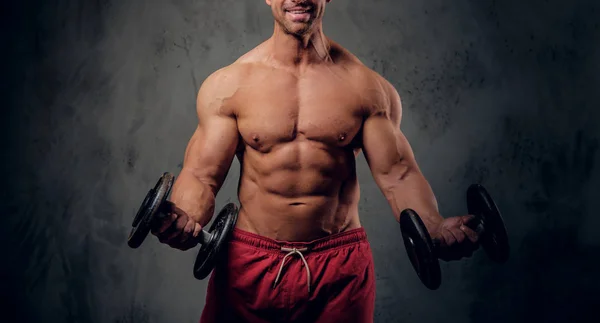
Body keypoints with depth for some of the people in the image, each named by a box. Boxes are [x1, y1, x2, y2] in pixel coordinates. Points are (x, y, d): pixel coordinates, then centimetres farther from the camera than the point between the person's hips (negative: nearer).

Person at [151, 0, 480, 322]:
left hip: (342, 266, 1)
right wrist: (184, 220, -27)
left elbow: (397, 174, -4)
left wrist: (434, 227, -22)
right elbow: (201, 174, -6)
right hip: (250, 261, 0)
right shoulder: (228, 84, -3)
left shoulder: (367, 86, -2)